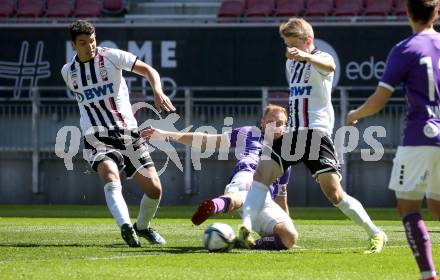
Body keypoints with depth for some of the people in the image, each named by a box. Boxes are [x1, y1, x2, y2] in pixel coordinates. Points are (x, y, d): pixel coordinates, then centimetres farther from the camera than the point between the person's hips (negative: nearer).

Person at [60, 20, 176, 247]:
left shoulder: (110, 57, -4)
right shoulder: (68, 72, 8)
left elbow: (149, 71, -9)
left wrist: (158, 92, -28)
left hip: (128, 133, 0)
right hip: (97, 138, 0)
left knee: (154, 189, -2)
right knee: (111, 176, -31)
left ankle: (142, 227, 27)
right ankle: (125, 226, -51)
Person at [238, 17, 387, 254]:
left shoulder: (320, 58, -7)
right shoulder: (291, 63, 19)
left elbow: (329, 66, -34)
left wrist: (306, 56, -53)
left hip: (316, 132, -7)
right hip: (293, 133, 7)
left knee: (334, 192, -12)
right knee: (262, 171, -15)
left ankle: (376, 235, 2)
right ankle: (246, 227, -26)